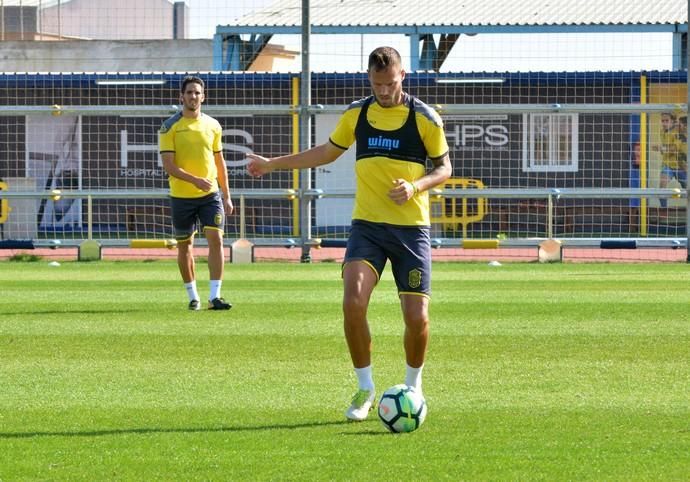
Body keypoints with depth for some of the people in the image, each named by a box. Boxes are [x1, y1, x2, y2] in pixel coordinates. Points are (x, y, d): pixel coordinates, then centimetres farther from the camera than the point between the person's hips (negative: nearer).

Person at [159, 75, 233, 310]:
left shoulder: (212, 125, 7)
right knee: (185, 246, 7)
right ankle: (193, 296, 20)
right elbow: (168, 165, -12)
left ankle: (215, 296, -12)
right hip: (181, 196, -2)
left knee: (216, 239, -12)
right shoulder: (170, 127, -5)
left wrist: (226, 196, 12)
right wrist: (195, 180, -25)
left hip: (210, 194, 2)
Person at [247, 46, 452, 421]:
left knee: (417, 317, -6)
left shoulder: (424, 118, -3)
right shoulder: (357, 114, 6)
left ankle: (412, 386, 20)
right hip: (366, 225, 2)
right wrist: (273, 164, 21)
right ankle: (365, 389, -3)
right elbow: (328, 152, 21)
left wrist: (415, 186, -15)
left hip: (411, 228, -2)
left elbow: (443, 167, 4)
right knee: (353, 302, -19)